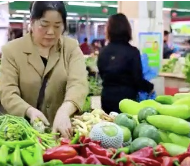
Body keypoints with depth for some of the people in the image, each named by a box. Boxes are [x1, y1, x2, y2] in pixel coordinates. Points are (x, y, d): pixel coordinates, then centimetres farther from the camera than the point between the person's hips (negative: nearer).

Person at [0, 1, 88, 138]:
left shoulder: (72, 47, 2)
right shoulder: (12, 50, 1)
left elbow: (78, 83, -13)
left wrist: (64, 111, -33)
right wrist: (29, 111, -26)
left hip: (64, 129, 0)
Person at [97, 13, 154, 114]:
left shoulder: (103, 52, 2)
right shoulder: (132, 52, -11)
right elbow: (137, 80, -11)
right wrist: (150, 87, 7)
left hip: (107, 98, 4)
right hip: (126, 98, -4)